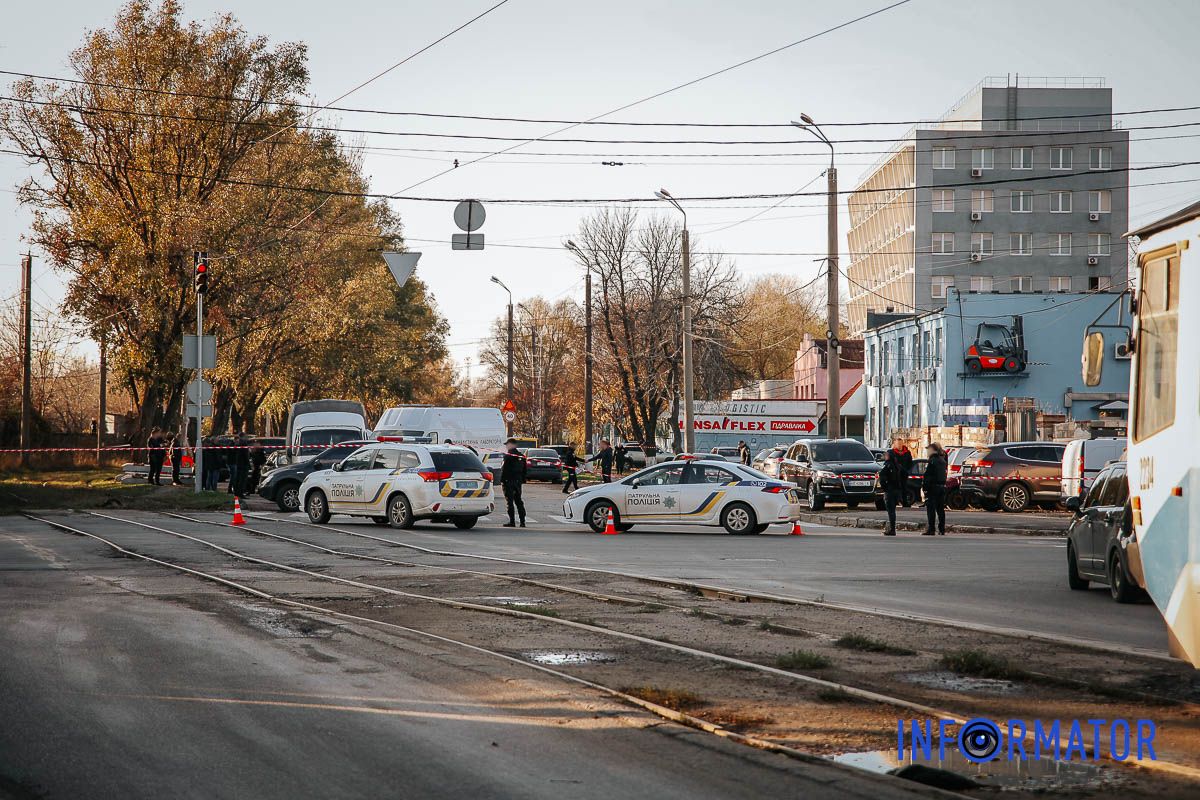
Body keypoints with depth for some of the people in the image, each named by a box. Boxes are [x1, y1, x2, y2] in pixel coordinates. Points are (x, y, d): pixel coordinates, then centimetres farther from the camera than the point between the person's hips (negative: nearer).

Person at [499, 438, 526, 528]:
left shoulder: (508, 455, -12)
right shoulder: (521, 456, 12)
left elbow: (504, 469, -15)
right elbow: (524, 470, 16)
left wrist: (502, 480, -10)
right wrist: (522, 480, 20)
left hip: (509, 481, -7)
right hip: (518, 481, 7)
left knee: (509, 501, -4)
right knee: (518, 501, 11)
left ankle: (512, 521, -6)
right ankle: (522, 521, 8)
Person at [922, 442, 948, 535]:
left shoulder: (932, 461, -13)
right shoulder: (942, 461, 12)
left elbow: (927, 475, -16)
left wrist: (924, 486, -12)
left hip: (933, 487, -8)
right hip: (942, 487, 8)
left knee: (931, 509, -5)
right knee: (941, 509, 10)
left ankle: (931, 529, -8)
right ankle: (942, 529, 11)